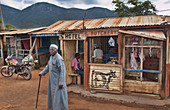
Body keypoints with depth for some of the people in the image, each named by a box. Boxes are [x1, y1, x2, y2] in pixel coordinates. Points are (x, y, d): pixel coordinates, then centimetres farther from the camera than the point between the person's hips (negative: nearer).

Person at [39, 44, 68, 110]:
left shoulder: (59, 59, -21)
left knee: (59, 96, -1)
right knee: (53, 95, 18)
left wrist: (61, 83, -25)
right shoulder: (52, 57, 8)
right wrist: (42, 73, 24)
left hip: (58, 80, -9)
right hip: (53, 80, 9)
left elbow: (62, 71, -24)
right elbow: (48, 66, 22)